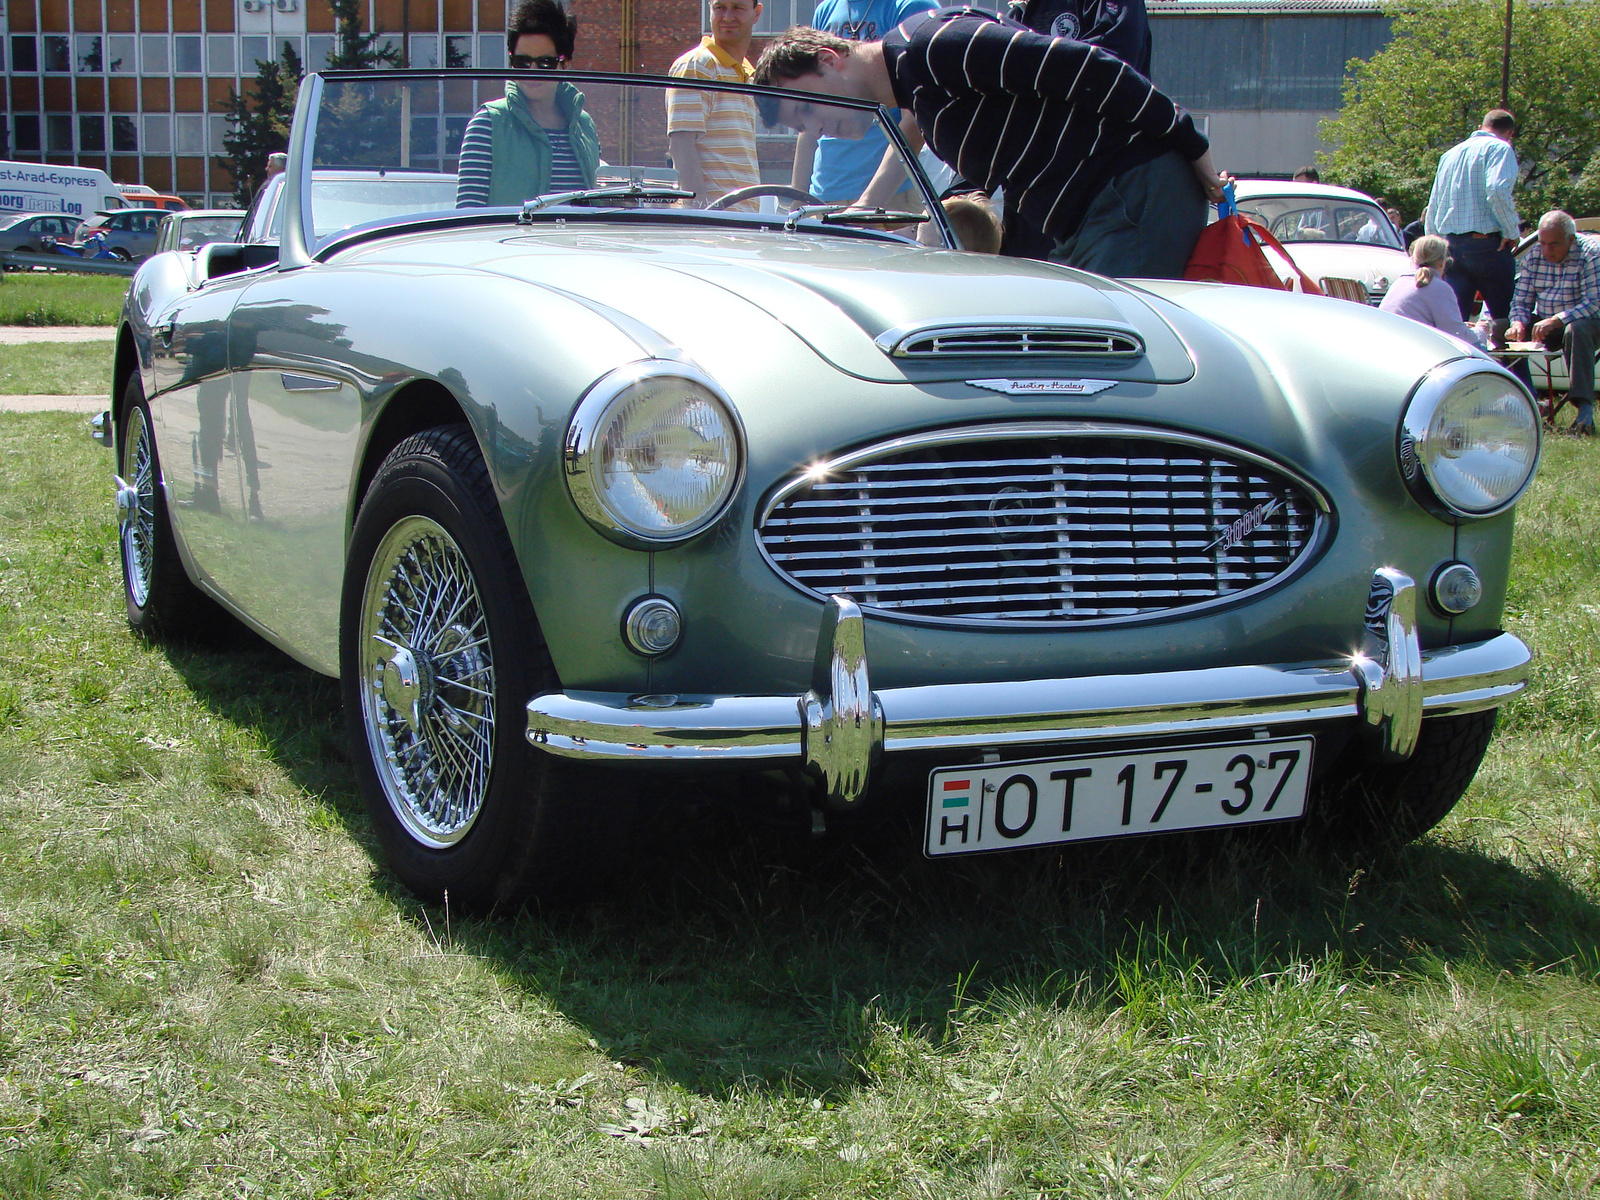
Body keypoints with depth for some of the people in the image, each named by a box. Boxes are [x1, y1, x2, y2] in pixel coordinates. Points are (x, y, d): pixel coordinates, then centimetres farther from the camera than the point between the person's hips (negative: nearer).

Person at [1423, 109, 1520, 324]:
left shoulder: (1450, 154, 20)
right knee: (1507, 319, -1)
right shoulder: (1499, 148, -2)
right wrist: (1512, 231, -10)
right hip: (1486, 244, -6)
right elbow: (1498, 191, -20)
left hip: (1450, 244, 6)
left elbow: (1432, 208, 20)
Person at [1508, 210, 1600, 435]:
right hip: (1543, 323, 5)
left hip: (1582, 321, -5)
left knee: (1576, 330, -39)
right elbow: (1521, 301, 2)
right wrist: (1518, 323, -21)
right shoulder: (1534, 257, 2)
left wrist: (1555, 321, -33)